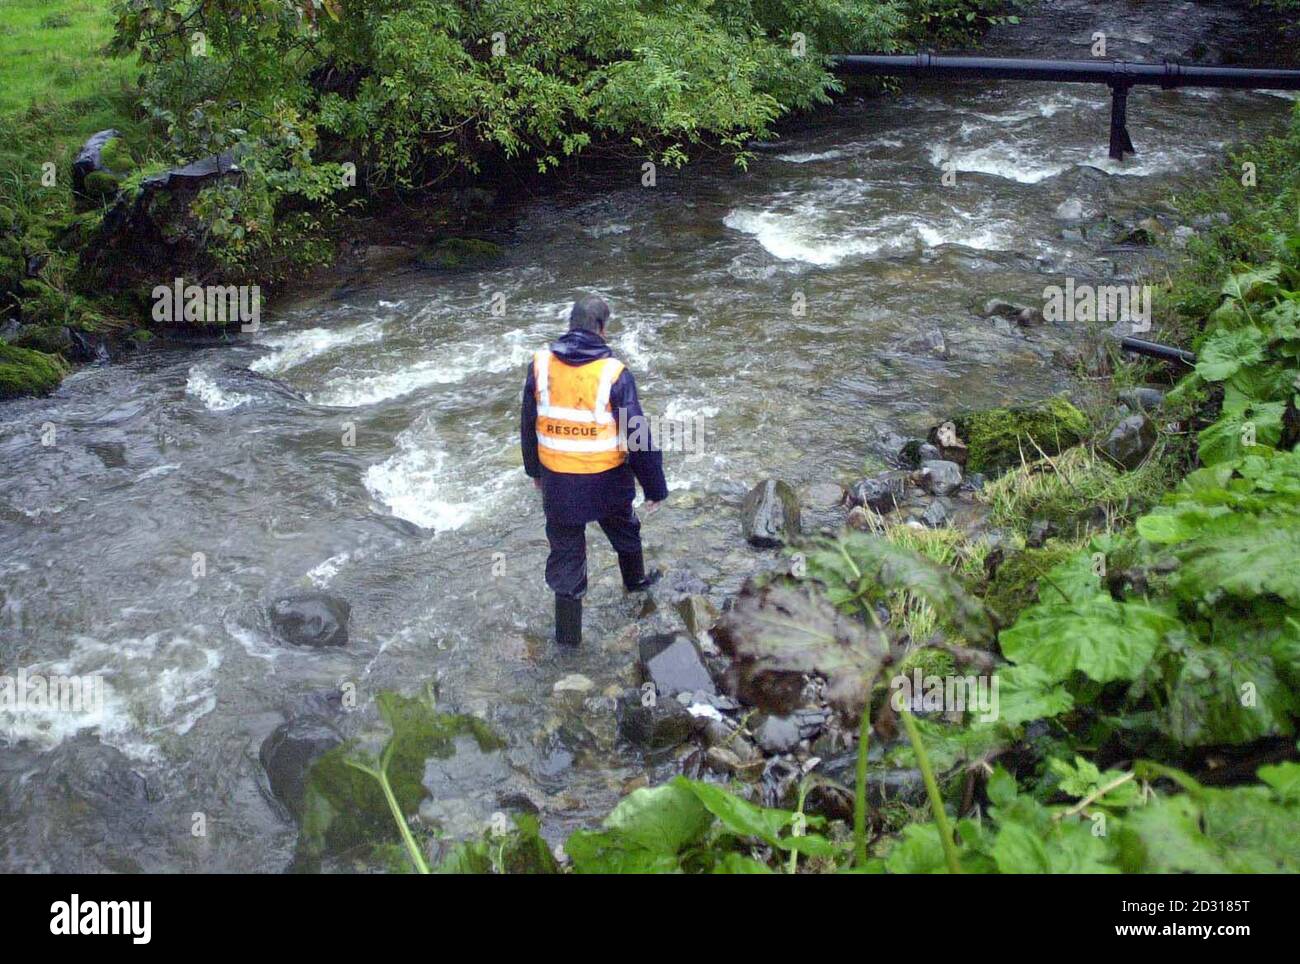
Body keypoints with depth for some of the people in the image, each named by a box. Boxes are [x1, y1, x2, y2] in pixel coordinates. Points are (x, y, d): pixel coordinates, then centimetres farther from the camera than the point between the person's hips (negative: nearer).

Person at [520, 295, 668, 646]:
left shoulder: (540, 365, -7)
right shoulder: (613, 372, -17)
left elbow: (528, 424, 5)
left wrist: (534, 469, 21)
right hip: (607, 479, -1)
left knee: (565, 548, 13)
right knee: (623, 529, 28)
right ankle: (635, 579, 53)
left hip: (557, 480, 1)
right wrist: (654, 487, -4)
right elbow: (637, 436, -14)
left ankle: (567, 632, 17)